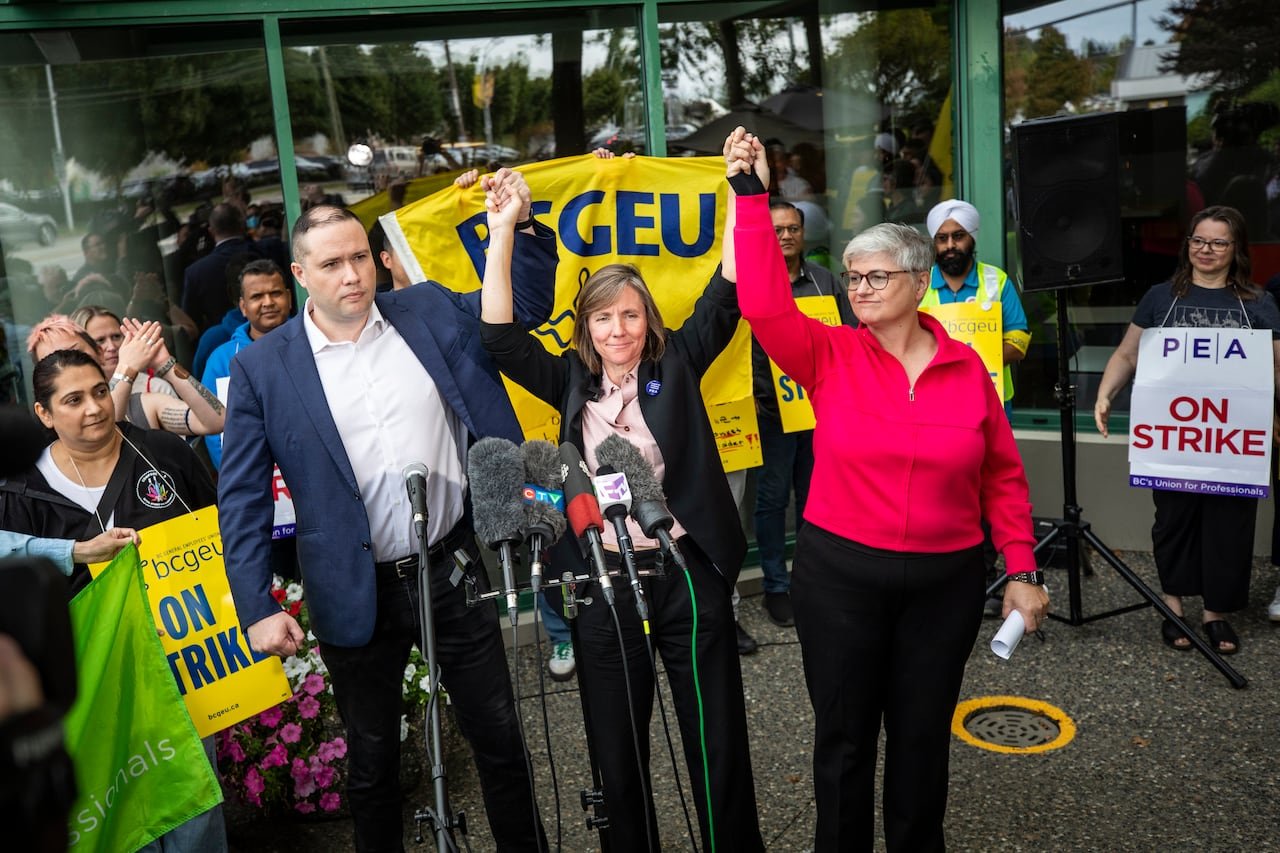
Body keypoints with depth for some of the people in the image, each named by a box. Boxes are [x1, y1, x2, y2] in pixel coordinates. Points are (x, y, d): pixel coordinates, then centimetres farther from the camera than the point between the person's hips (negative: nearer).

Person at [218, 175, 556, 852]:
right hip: (358, 595, -1)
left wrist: (524, 225, -6)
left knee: (498, 736, 16)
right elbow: (242, 498, -4)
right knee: (372, 758, 19)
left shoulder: (430, 311, 0)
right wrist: (257, 609, -10)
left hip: (453, 570, 2)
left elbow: (527, 307, 10)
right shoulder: (262, 368, -6)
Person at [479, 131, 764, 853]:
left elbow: (726, 297, -6)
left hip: (687, 571, -1)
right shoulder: (572, 382, 4)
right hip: (603, 581, 1)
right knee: (618, 749, 15)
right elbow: (501, 337, -6)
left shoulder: (676, 366, 1)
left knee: (719, 741, 11)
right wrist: (502, 234, -11)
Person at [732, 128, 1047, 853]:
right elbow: (765, 302, -20)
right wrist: (755, 199, -23)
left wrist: (1023, 571, 1)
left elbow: (1003, 476, 4)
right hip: (839, 574, -1)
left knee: (924, 736, 16)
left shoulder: (967, 368, 0)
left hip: (946, 580, 1)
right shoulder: (830, 356, -4)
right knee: (844, 736, 13)